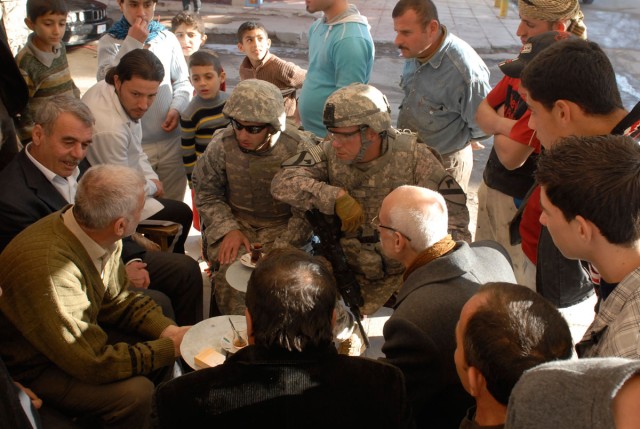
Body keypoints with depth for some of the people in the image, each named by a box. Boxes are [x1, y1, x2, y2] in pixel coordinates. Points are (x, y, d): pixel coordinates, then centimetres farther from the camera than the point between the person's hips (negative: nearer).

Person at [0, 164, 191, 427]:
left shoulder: (99, 235, -14)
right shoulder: (50, 270, -38)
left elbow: (115, 300, 2)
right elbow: (95, 364, -30)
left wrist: (170, 331, -12)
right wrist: (171, 347, -20)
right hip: (34, 369, -8)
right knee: (136, 392, -27)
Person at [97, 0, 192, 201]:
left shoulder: (167, 38, 2)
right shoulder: (109, 42, -1)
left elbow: (182, 81, 11)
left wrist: (177, 107, -8)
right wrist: (132, 42, -16)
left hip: (171, 141, 2)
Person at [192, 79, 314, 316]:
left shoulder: (299, 147, -11)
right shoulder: (221, 145, -5)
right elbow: (206, 194, 5)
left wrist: (281, 248, -19)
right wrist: (229, 230, -11)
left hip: (282, 227, -1)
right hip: (235, 223, 1)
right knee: (231, 267, -27)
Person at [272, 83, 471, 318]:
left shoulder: (413, 155, -11)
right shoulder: (330, 153, -7)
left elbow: (455, 211, -12)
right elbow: (282, 182, -18)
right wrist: (336, 197, -28)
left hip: (406, 271, -1)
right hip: (352, 272, 1)